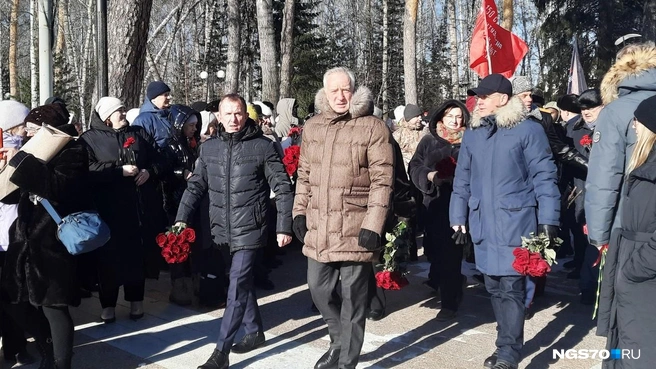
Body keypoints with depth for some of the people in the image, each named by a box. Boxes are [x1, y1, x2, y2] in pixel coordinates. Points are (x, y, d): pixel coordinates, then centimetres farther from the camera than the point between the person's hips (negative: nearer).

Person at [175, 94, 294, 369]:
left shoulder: (263, 146, -6)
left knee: (237, 286, -8)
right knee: (243, 282, 18)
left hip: (249, 229, -5)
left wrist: (284, 226, -8)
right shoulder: (209, 148, 7)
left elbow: (282, 188, -5)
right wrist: (182, 217, 1)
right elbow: (196, 185, 12)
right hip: (223, 229, 5)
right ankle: (255, 332, 35)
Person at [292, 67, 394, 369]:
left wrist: (373, 225, -16)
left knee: (352, 297, 4)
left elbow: (382, 180, -11)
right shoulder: (312, 127, 10)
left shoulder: (373, 127, -8)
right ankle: (341, 342, 38)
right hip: (318, 228, 6)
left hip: (355, 229, -5)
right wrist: (300, 212, 10)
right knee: (319, 289, 15)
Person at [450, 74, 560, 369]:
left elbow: (544, 177, -8)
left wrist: (548, 220, -11)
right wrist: (458, 218, 12)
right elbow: (462, 181, 14)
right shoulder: (472, 135, 10)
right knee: (494, 287, 13)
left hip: (515, 223, -6)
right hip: (483, 224, 6)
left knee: (511, 288, -5)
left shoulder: (528, 130, -6)